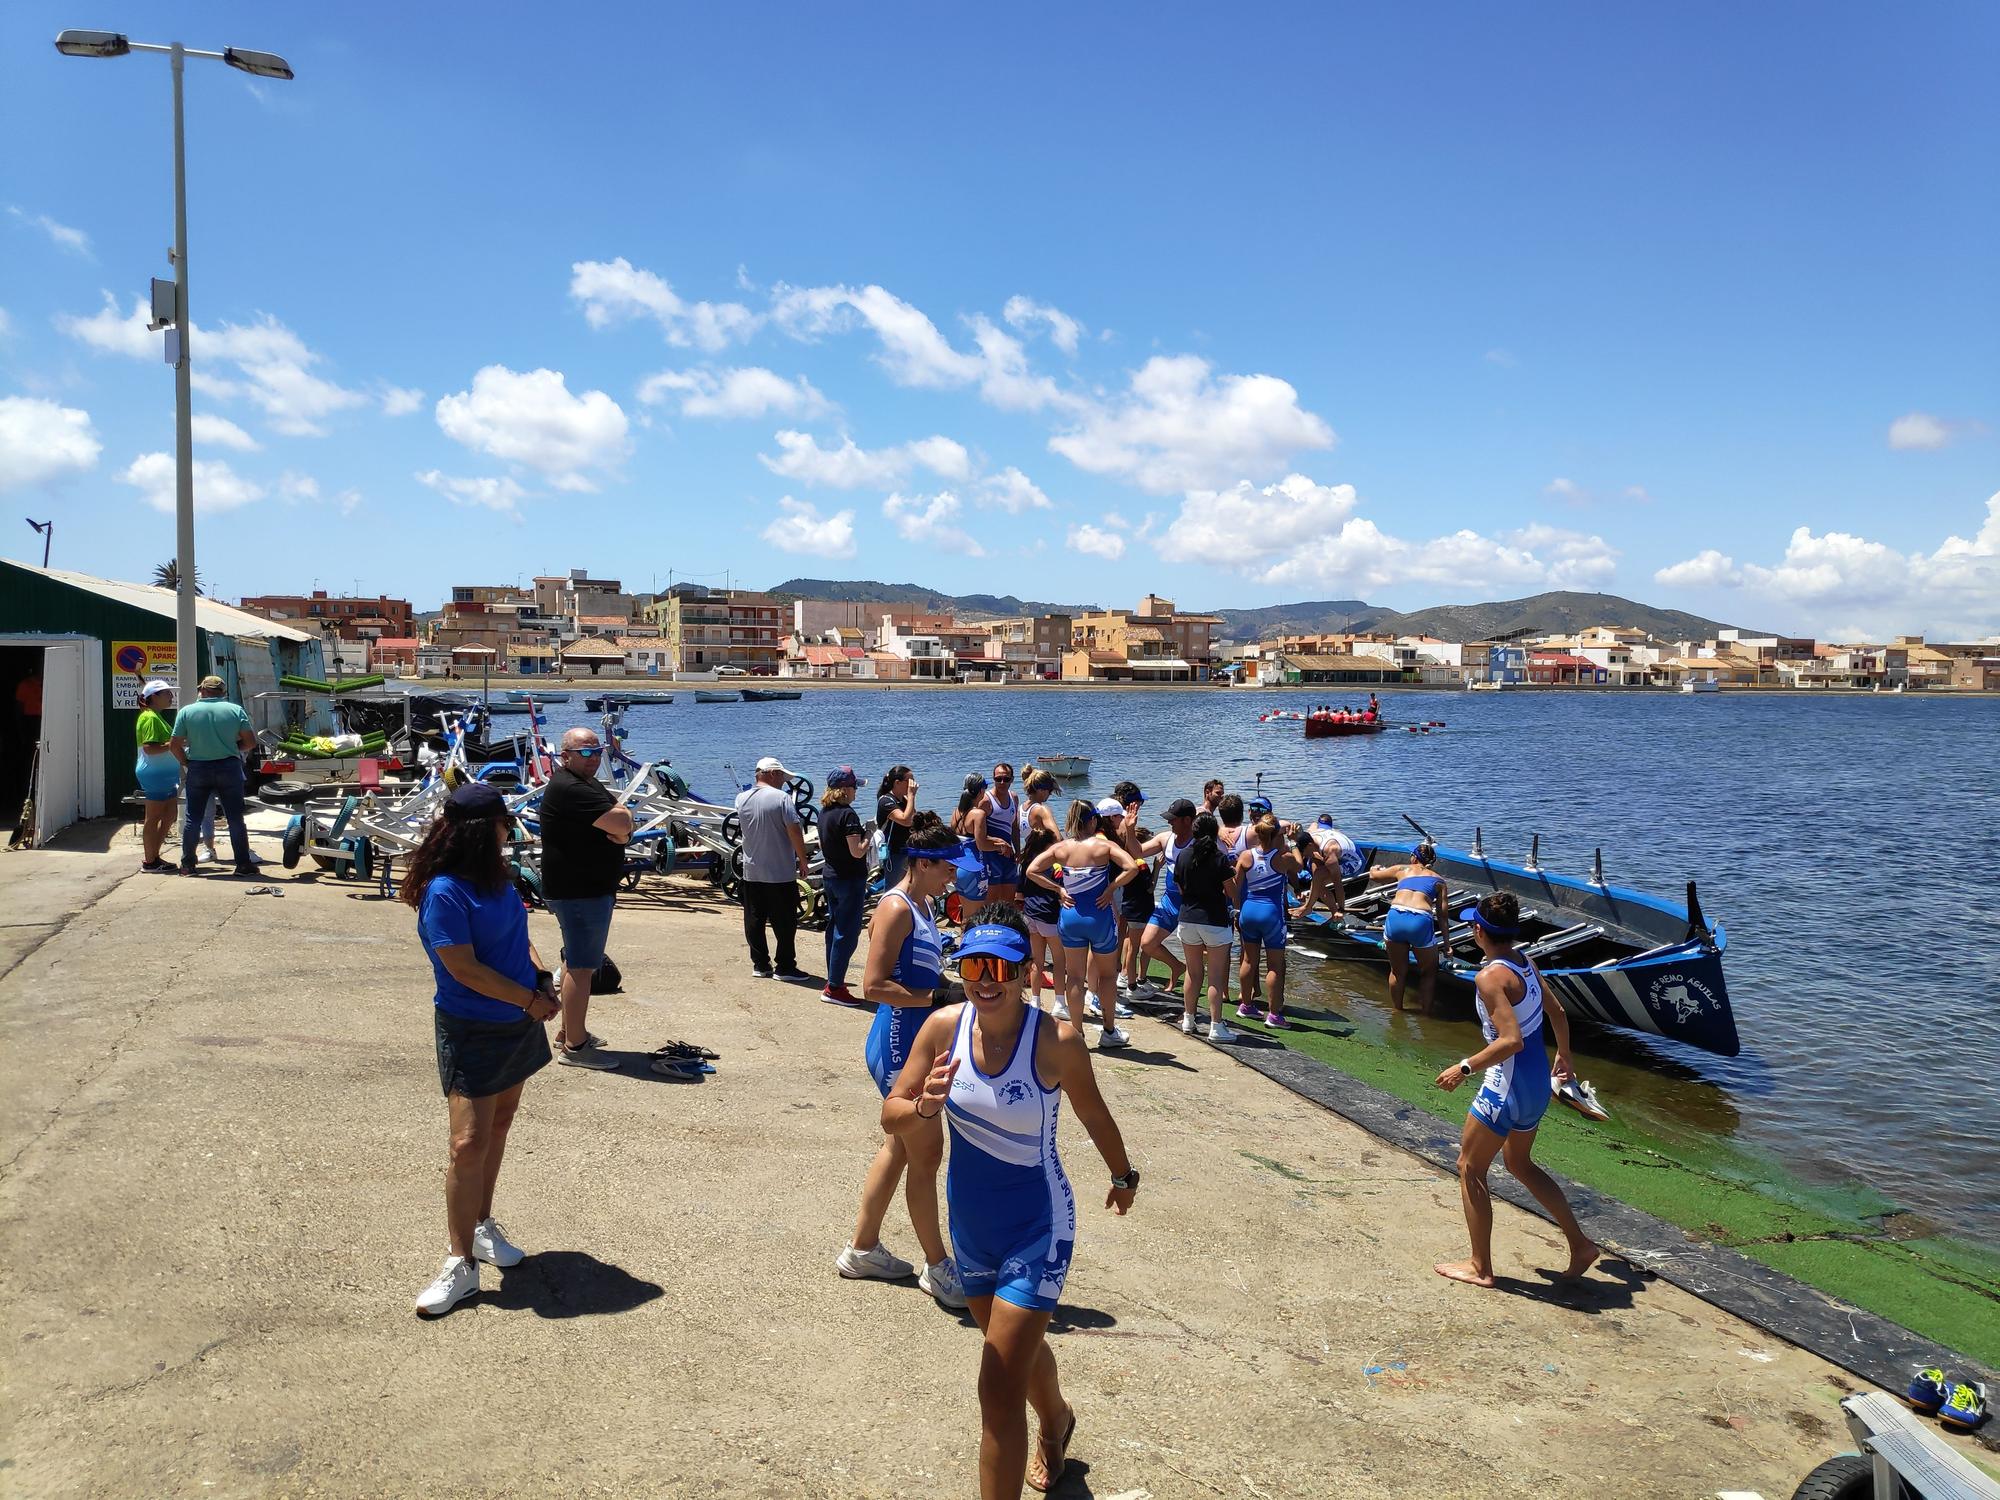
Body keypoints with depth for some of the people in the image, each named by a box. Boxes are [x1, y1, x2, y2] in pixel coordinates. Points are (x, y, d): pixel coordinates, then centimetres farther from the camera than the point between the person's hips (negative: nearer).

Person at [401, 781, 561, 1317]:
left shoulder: (496, 877, 3)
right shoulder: (444, 893, -21)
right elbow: (466, 970, -22)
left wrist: (540, 973, -4)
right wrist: (532, 1000, -15)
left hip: (517, 1023, 8)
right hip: (471, 1032, -8)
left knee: (498, 1128, 17)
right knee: (469, 1143, -9)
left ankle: (482, 1224, 34)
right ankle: (462, 1263, 0)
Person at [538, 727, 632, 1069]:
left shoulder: (588, 784, 15)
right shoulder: (570, 789, -20)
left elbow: (622, 828, 12)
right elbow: (622, 822, -28)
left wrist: (621, 830, -10)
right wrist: (622, 813, -5)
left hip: (587, 888, 11)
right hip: (579, 891, -11)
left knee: (576, 961, 20)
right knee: (581, 966, -8)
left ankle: (568, 1031, 32)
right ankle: (574, 1046, -4)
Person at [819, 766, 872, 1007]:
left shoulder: (823, 812, 8)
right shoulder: (847, 814, -19)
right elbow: (857, 851, -22)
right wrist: (868, 838, -5)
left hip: (831, 877, 9)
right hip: (850, 879, -9)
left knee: (834, 928, 18)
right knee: (847, 934, -4)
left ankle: (833, 980, 27)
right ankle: (834, 988, -3)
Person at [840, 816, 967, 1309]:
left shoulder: (922, 907, 12)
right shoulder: (897, 909, -18)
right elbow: (874, 985, -23)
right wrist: (936, 998, -22)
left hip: (916, 1044, 10)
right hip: (899, 1046, -10)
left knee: (900, 1147, 18)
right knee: (926, 1153, -2)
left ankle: (862, 1249, 31)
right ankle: (937, 1266, 11)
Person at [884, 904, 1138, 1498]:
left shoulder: (1056, 1040, -24)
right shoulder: (944, 1027, -14)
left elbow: (1093, 1116, -7)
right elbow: (891, 1117, -8)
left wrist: (1123, 1177, 10)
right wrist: (925, 1106, -30)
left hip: (1036, 1226, -5)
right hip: (970, 1220, 5)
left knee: (999, 1393, -9)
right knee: (1018, 1343, 29)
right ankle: (1056, 1423, 61)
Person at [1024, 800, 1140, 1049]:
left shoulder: (1060, 847, -1)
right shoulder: (1105, 845, -10)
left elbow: (1032, 871, -4)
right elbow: (1132, 867, -23)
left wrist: (1058, 889, 0)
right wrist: (1111, 889, -12)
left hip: (1070, 915, 2)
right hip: (1100, 916, -2)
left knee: (1074, 977, 10)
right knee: (1107, 974, 15)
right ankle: (1109, 1032, 23)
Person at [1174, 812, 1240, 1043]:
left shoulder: (1183, 856, 1)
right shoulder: (1220, 859, -12)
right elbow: (1232, 892, -6)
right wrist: (1233, 872, 10)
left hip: (1188, 919, 4)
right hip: (1215, 920, -4)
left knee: (1194, 972, 17)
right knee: (1215, 976, 0)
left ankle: (1188, 1020, 26)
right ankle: (1216, 1026, 0)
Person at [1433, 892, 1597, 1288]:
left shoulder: (1491, 977, -23)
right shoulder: (1525, 963, 2)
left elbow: (1511, 1040, -29)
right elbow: (1557, 1013, 13)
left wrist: (1464, 1068, -20)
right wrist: (1564, 1055, 29)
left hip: (1508, 1087, -9)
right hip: (1537, 1084, 9)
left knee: (1470, 1168, 8)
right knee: (1519, 1163, 26)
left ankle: (1480, 1268, 16)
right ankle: (1580, 1244, 29)